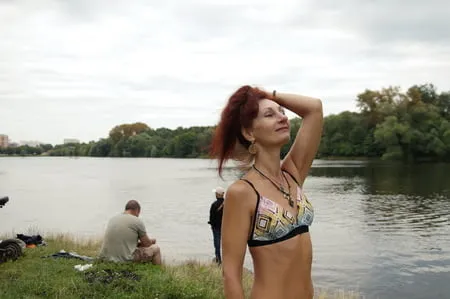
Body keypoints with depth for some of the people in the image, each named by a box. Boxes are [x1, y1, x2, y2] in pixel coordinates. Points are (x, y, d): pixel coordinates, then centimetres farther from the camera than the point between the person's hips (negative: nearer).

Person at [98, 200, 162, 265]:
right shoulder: (138, 221, -5)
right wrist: (152, 241, 29)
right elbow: (147, 244, 5)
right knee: (155, 248, 12)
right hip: (125, 260, -7)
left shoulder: (112, 219, 13)